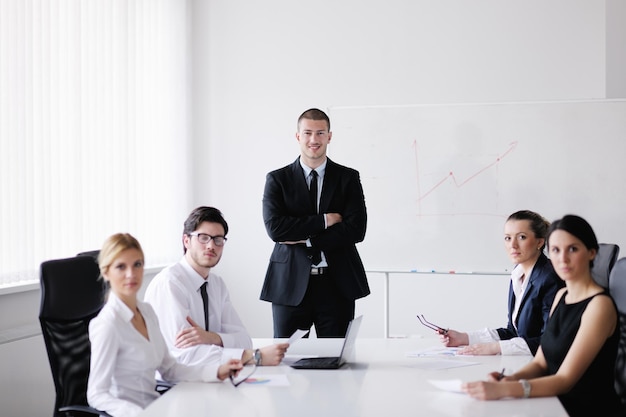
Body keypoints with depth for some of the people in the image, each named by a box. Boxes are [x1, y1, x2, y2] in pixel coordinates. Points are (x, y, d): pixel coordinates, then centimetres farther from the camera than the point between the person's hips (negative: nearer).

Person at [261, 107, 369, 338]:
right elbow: (275, 228, -10)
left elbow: (356, 230, -6)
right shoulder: (277, 179, 4)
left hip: (337, 284, 1)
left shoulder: (348, 178, 5)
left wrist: (305, 239, -10)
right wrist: (324, 220, -12)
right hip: (290, 284, 0)